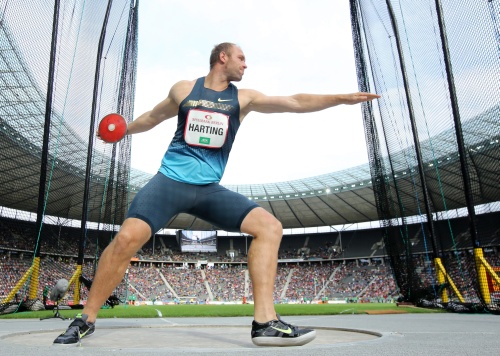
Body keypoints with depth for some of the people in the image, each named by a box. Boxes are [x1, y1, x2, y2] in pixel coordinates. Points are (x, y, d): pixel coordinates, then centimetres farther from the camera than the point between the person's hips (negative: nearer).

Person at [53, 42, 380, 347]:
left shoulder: (243, 98, 9)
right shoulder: (183, 89, 8)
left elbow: (295, 102, 4)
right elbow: (153, 117, 24)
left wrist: (344, 98, 0)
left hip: (209, 189, 2)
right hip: (170, 180, -1)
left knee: (270, 227, -14)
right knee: (128, 237, -20)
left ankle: (266, 321, -14)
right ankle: (86, 319, 3)